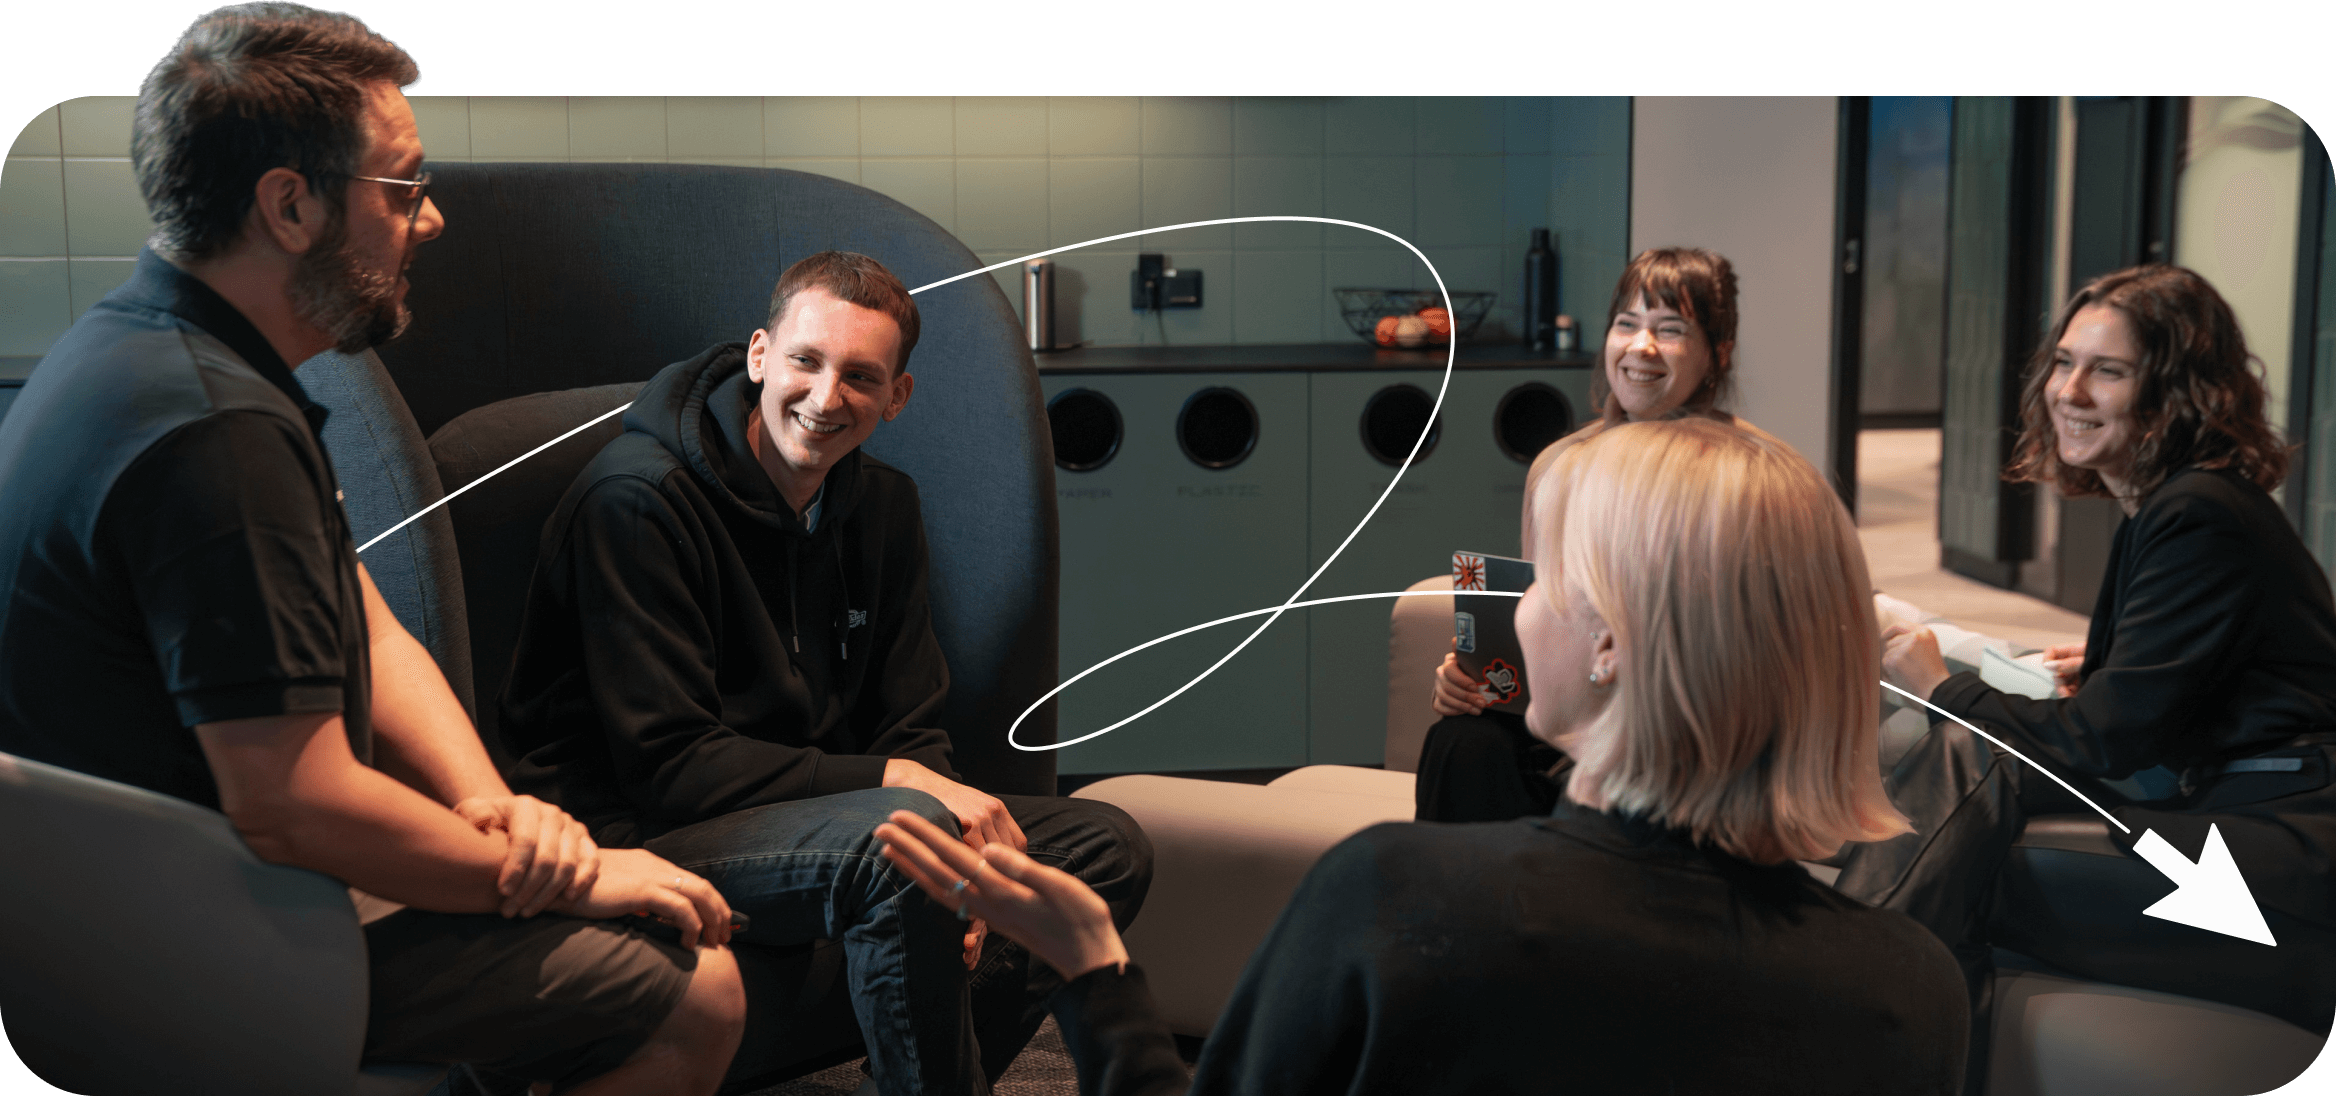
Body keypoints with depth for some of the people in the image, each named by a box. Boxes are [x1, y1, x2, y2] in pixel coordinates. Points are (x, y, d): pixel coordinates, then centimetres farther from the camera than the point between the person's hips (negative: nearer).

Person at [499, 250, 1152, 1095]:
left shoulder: (883, 504, 7)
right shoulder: (637, 499, -16)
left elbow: (907, 733, 8)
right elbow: (668, 765, -20)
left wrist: (962, 844, -13)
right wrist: (891, 781, -24)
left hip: (811, 818, 8)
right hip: (634, 835, -7)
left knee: (1107, 846, -3)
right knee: (905, 833, -35)